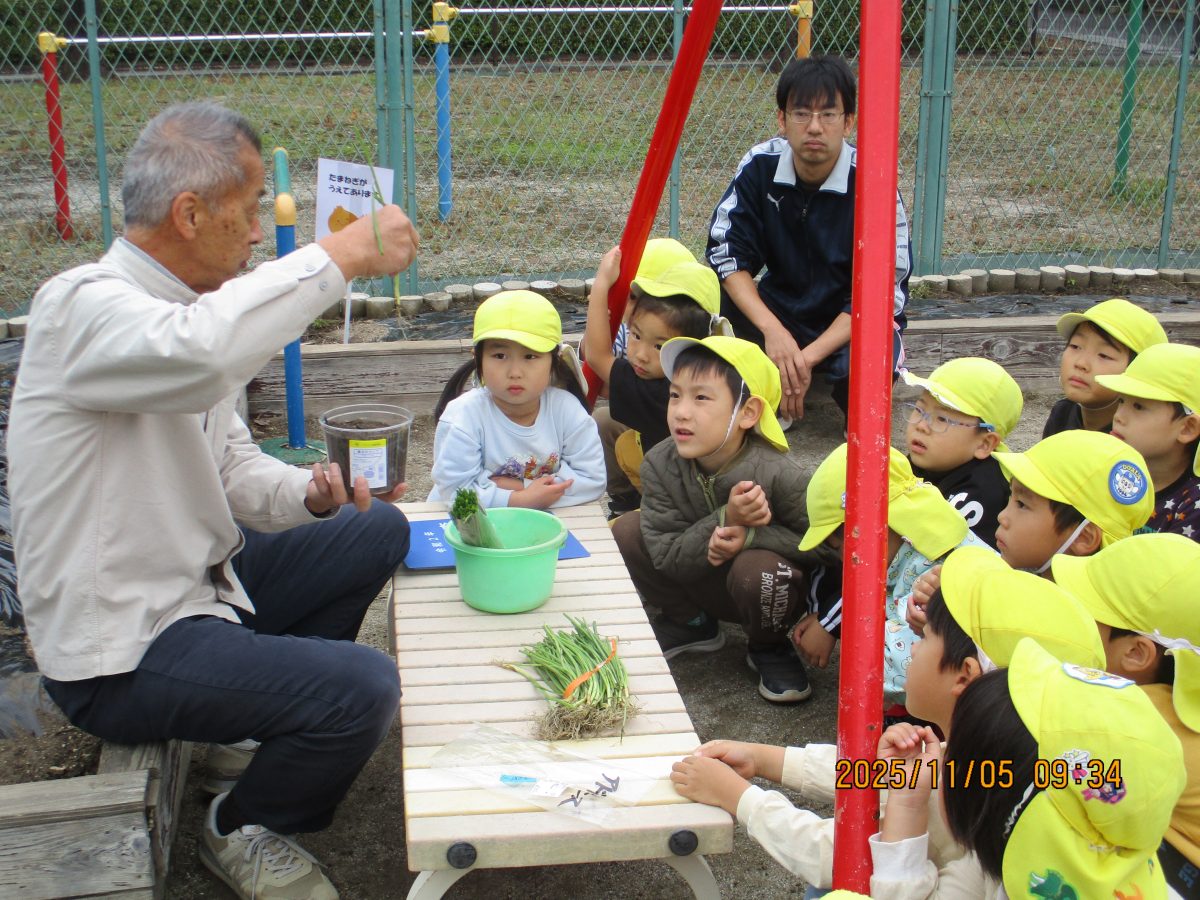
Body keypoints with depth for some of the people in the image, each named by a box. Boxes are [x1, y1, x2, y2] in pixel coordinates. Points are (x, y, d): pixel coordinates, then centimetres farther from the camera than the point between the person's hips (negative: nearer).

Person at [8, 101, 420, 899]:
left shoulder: (184, 311, 6)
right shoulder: (83, 307, -23)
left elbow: (233, 468, 9)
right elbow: (197, 351, -46)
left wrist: (313, 493, -12)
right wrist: (343, 255, -36)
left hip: (198, 579, 10)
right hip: (118, 649, -9)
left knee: (379, 531, 14)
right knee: (363, 687, -23)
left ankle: (265, 698, 24)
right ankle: (244, 830, 6)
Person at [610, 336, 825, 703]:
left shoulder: (778, 474, -29)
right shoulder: (660, 464, -18)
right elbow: (665, 555, -21)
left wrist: (750, 536, -34)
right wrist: (725, 519, -36)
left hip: (762, 589, -4)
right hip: (696, 583, 4)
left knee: (757, 569, -38)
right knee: (626, 531, -15)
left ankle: (768, 647, -1)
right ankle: (690, 622, 10)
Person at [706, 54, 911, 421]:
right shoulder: (759, 166, -13)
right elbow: (726, 253, -13)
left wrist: (807, 357, -29)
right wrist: (772, 330, -29)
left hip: (851, 321, -3)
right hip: (779, 306, 3)